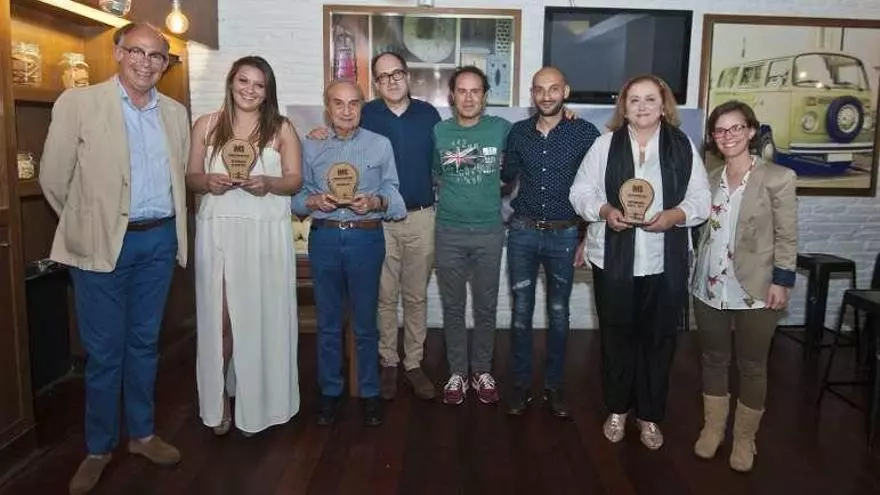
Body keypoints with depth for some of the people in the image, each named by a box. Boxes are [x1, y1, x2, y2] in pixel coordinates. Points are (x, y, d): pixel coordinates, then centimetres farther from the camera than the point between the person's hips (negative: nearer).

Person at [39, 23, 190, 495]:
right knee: (103, 350, 6)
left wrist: (167, 225, 12)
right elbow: (54, 178, -2)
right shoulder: (78, 102, -5)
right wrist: (85, 226, 6)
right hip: (104, 242, -3)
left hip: (160, 240, 4)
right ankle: (98, 447, 23)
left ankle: (141, 432, 30)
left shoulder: (175, 112, 8)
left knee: (144, 342, 15)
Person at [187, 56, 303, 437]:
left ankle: (257, 402, 17)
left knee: (262, 317, 2)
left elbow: (295, 180, 2)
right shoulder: (206, 125, 9)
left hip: (266, 233, -1)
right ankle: (220, 399, 16)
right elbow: (189, 177, 9)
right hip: (217, 232, 1)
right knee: (219, 318, 0)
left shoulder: (282, 128, 5)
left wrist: (267, 184, -17)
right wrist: (208, 181, -13)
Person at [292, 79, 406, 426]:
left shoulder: (380, 145, 5)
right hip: (324, 238, 2)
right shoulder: (311, 147, 8)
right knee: (328, 321, 10)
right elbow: (297, 195, 8)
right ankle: (329, 392, 24)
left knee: (365, 322, 6)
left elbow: (393, 193, 2)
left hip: (366, 237, -1)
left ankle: (369, 393, 21)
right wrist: (314, 201, -13)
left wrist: (375, 202, -17)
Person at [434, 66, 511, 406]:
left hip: (489, 231, 0)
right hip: (449, 232, 0)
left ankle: (483, 372, 25)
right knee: (452, 308, 9)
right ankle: (457, 373, 23)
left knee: (486, 307, 9)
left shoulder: (500, 128, 0)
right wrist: (450, 194, 5)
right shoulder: (438, 131, 2)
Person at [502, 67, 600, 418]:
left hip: (564, 234, -1)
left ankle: (554, 385, 24)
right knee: (521, 311, 7)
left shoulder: (585, 132, -6)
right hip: (523, 231, 2)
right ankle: (521, 385, 20)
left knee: (558, 313, 10)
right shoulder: (518, 132, 1)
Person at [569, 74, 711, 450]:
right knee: (616, 336, 11)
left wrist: (675, 215, -17)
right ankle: (617, 409, 30)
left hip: (665, 263, 1)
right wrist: (604, 211, -18)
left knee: (658, 338, 10)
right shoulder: (606, 144, 2)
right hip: (613, 259, 0)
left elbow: (701, 198, 2)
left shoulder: (682, 146, 4)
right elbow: (581, 191, 1)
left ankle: (650, 415, 28)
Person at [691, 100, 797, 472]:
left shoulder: (779, 178, -6)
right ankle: (712, 428, 30)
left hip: (755, 289, -4)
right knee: (713, 360, 15)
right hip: (709, 288, 4)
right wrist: (694, 274, 5)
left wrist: (781, 281, -11)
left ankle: (744, 438, 25)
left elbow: (787, 237, -6)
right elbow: (702, 229, 10)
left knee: (751, 366, 8)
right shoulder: (709, 180, 7)